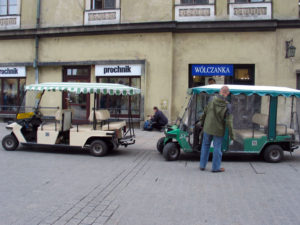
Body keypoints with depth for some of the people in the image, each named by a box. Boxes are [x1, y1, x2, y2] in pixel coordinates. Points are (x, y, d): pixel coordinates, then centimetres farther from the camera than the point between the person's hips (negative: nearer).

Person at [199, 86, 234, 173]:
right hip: (218, 130, -3)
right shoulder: (227, 106, -14)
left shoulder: (212, 101, -7)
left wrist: (201, 122, 20)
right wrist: (231, 134, -6)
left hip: (208, 128, 3)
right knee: (217, 148, 8)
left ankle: (202, 165, 23)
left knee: (205, 146, 16)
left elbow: (204, 113, 4)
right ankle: (216, 167, 16)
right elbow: (229, 121, -14)